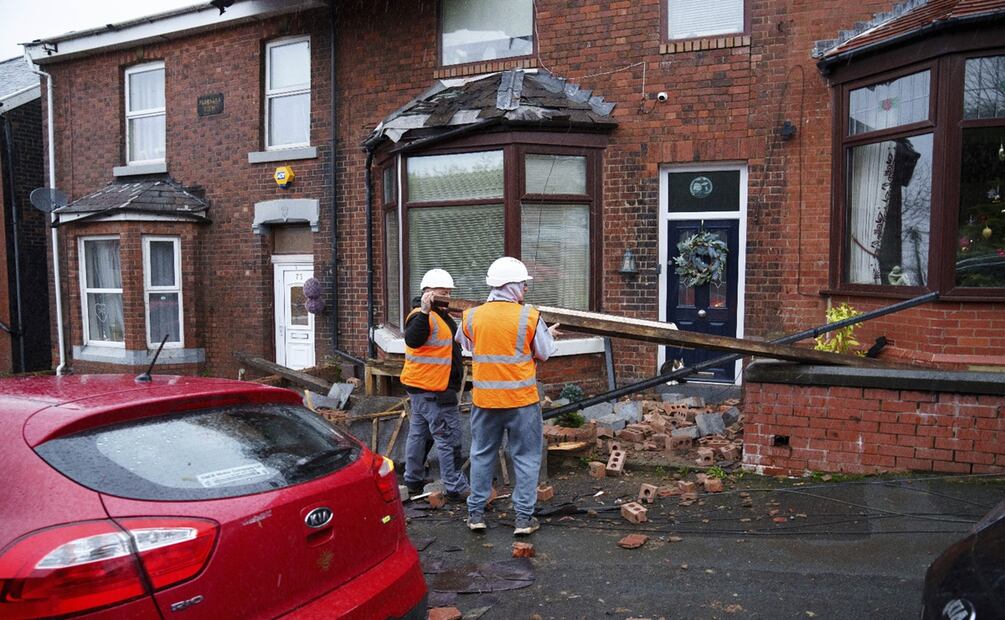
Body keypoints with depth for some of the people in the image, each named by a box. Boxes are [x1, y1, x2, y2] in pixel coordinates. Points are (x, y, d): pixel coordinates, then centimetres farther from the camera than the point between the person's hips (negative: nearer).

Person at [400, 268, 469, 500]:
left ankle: (414, 481, 27)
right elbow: (412, 340, -35)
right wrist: (424, 312, -44)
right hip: (432, 389, -11)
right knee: (448, 438, -6)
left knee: (418, 433, 17)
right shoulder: (423, 316, -17)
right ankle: (455, 488, -1)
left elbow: (451, 340, 27)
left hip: (419, 387, 11)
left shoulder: (439, 315, 17)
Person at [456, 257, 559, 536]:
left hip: (484, 400, 3)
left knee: (482, 455, 17)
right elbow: (544, 353, -1)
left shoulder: (472, 317, -3)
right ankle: (524, 518, 14)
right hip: (522, 399, -3)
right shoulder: (529, 316, -11)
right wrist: (548, 334, 21)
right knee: (526, 458, 10)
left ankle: (476, 513, 25)